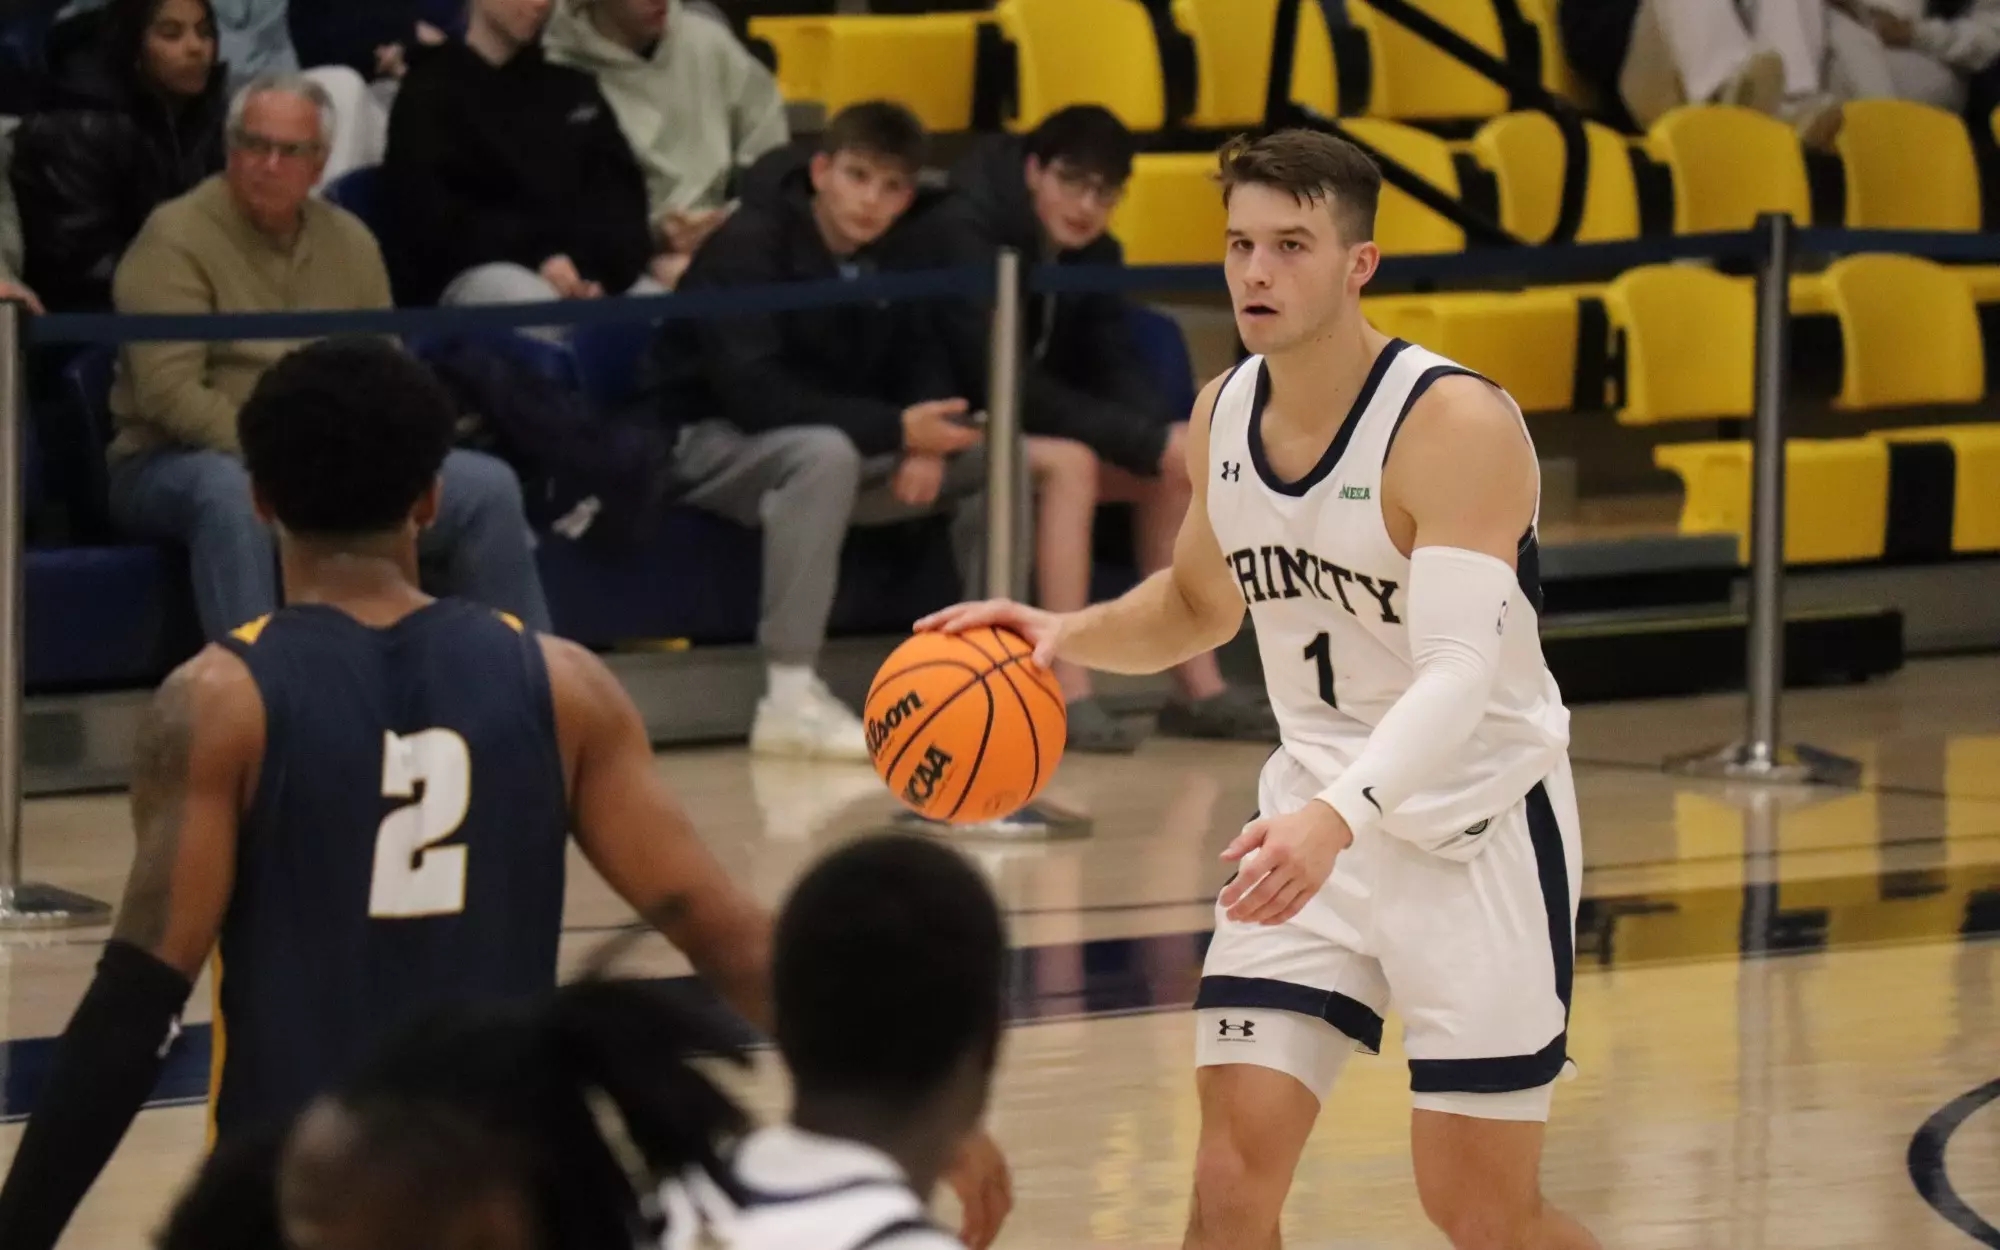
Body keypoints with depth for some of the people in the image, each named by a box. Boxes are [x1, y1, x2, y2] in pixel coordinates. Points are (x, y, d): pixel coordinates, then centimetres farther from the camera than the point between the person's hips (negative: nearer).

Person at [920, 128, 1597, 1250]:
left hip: (1478, 824, -5)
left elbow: (1459, 672, -32)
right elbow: (1200, 605, 19)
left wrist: (1338, 817, -48)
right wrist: (1065, 633, -2)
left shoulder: (1457, 424, -22)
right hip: (1316, 806, 5)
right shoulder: (1222, 416, 0)